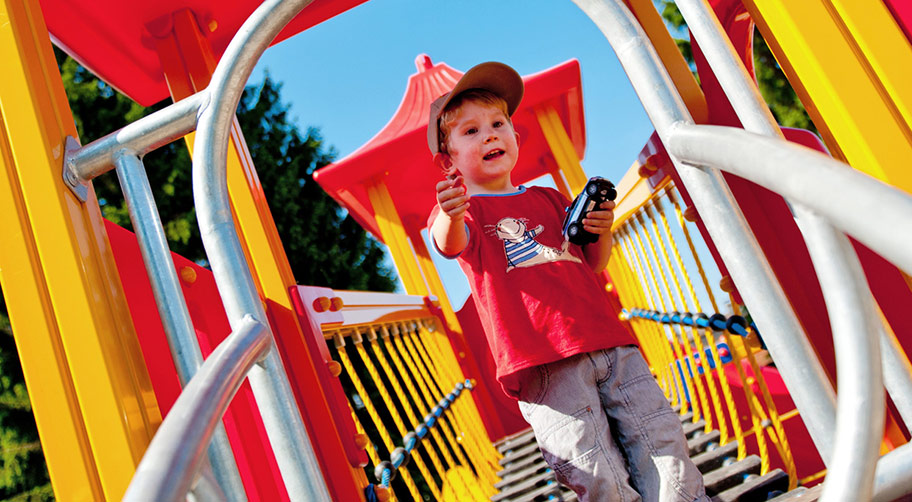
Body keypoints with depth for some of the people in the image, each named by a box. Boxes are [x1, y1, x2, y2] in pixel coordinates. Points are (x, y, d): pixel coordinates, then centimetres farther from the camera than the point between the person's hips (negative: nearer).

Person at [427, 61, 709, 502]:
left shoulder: (548, 198, 23)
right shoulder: (463, 210, 6)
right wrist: (450, 217, -44)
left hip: (605, 341, 6)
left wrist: (601, 231, 3)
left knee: (662, 440, 2)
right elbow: (450, 244, -20)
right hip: (542, 361, -5)